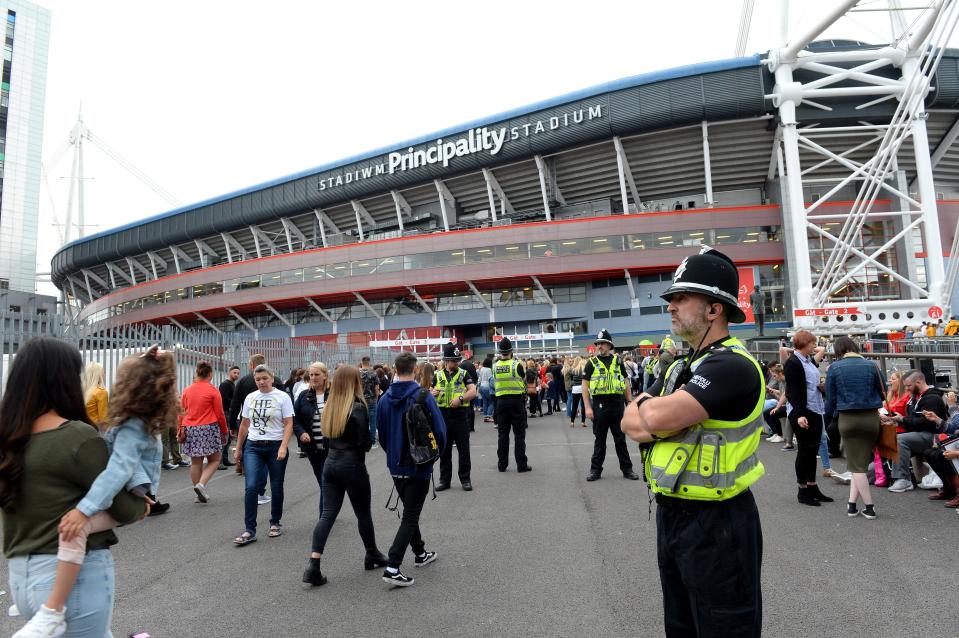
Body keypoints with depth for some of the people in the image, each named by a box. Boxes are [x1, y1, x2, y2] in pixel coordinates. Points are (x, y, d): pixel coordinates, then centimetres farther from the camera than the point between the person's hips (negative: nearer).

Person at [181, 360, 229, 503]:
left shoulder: (187, 391, 6)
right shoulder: (213, 390, -7)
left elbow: (181, 413, 10)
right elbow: (220, 414, -5)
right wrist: (224, 431, 6)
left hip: (190, 430, 5)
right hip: (209, 429, -5)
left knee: (196, 462, 11)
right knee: (214, 460, 8)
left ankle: (201, 494, 17)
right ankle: (201, 484, -12)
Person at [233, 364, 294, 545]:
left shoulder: (282, 397, -5)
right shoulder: (250, 397, 8)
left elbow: (289, 424, -8)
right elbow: (244, 424, 15)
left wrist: (283, 447, -19)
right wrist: (239, 448, 16)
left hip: (275, 447, -2)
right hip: (253, 446, 3)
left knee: (276, 488, 8)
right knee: (251, 487, -9)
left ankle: (275, 523, 26)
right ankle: (250, 530, -1)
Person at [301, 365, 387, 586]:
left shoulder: (330, 406, 5)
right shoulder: (358, 407, -16)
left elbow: (326, 437, 11)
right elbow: (364, 442, -17)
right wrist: (367, 444, 3)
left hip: (330, 463, 6)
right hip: (352, 465, -6)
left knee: (328, 513, 6)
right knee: (363, 513, 12)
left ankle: (313, 565, -3)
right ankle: (372, 555, 30)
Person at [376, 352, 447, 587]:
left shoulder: (384, 399, -2)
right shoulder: (423, 396, -17)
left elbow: (381, 435, 7)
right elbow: (440, 430, -15)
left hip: (395, 466, 6)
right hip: (419, 466, -5)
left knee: (409, 512, 22)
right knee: (410, 516, 2)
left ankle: (420, 553, 37)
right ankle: (392, 567, -5)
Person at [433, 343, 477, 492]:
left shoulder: (463, 374, 1)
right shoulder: (438, 376, 6)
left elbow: (473, 391, -9)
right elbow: (430, 394, 10)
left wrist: (460, 398, -24)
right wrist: (433, 393, -13)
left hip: (461, 416, -2)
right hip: (443, 416, 2)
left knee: (464, 449, 4)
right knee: (444, 450, 10)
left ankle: (465, 479, 16)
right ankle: (444, 480, 22)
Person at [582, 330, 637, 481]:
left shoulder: (618, 361, 8)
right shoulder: (592, 363, 1)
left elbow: (626, 383, 12)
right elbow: (585, 386, -2)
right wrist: (587, 407, -9)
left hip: (617, 404, 2)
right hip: (599, 405, -1)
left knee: (620, 438, 10)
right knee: (599, 439, 7)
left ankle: (627, 469, 20)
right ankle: (596, 470, 16)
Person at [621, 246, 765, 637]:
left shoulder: (733, 366, -21)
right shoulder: (680, 367, 10)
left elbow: (657, 417, -29)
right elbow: (630, 422, 2)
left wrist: (649, 406, -7)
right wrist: (667, 421, -17)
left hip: (716, 524, -9)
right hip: (671, 515, 9)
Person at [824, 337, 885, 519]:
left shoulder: (834, 368, -5)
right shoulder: (871, 366, -1)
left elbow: (831, 398, -1)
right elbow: (882, 393, 7)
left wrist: (828, 413, 17)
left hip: (848, 420, -2)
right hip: (871, 418, 2)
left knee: (857, 465, 8)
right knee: (862, 462, 12)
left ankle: (869, 507, 9)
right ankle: (852, 503, 11)